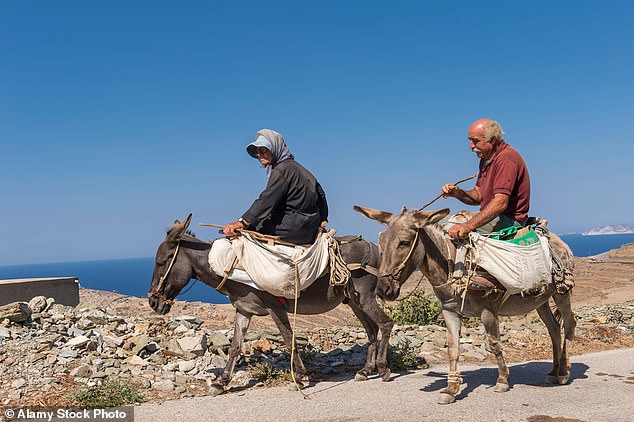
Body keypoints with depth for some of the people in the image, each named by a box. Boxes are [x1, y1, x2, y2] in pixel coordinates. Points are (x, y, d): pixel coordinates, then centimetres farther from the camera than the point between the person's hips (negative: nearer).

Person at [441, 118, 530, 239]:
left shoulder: (506, 159, -18)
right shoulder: (486, 158, 14)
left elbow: (500, 203, -30)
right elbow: (478, 197, 15)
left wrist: (468, 226, -39)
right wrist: (457, 193, -6)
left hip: (509, 220, -10)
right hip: (493, 216, 10)